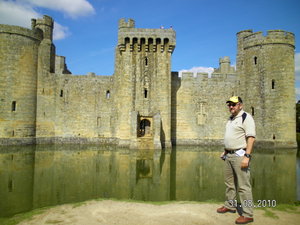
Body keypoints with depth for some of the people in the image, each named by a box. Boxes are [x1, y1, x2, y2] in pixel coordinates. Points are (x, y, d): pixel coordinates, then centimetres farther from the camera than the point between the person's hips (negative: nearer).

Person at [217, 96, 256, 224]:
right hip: (229, 155, 9)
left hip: (240, 155, -9)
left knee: (243, 186, -4)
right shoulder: (230, 119, 17)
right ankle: (230, 206, 33)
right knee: (229, 183, 18)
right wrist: (225, 151, 20)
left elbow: (251, 138, -17)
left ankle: (248, 214, 6)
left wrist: (247, 156, -23)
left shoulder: (246, 117, -10)